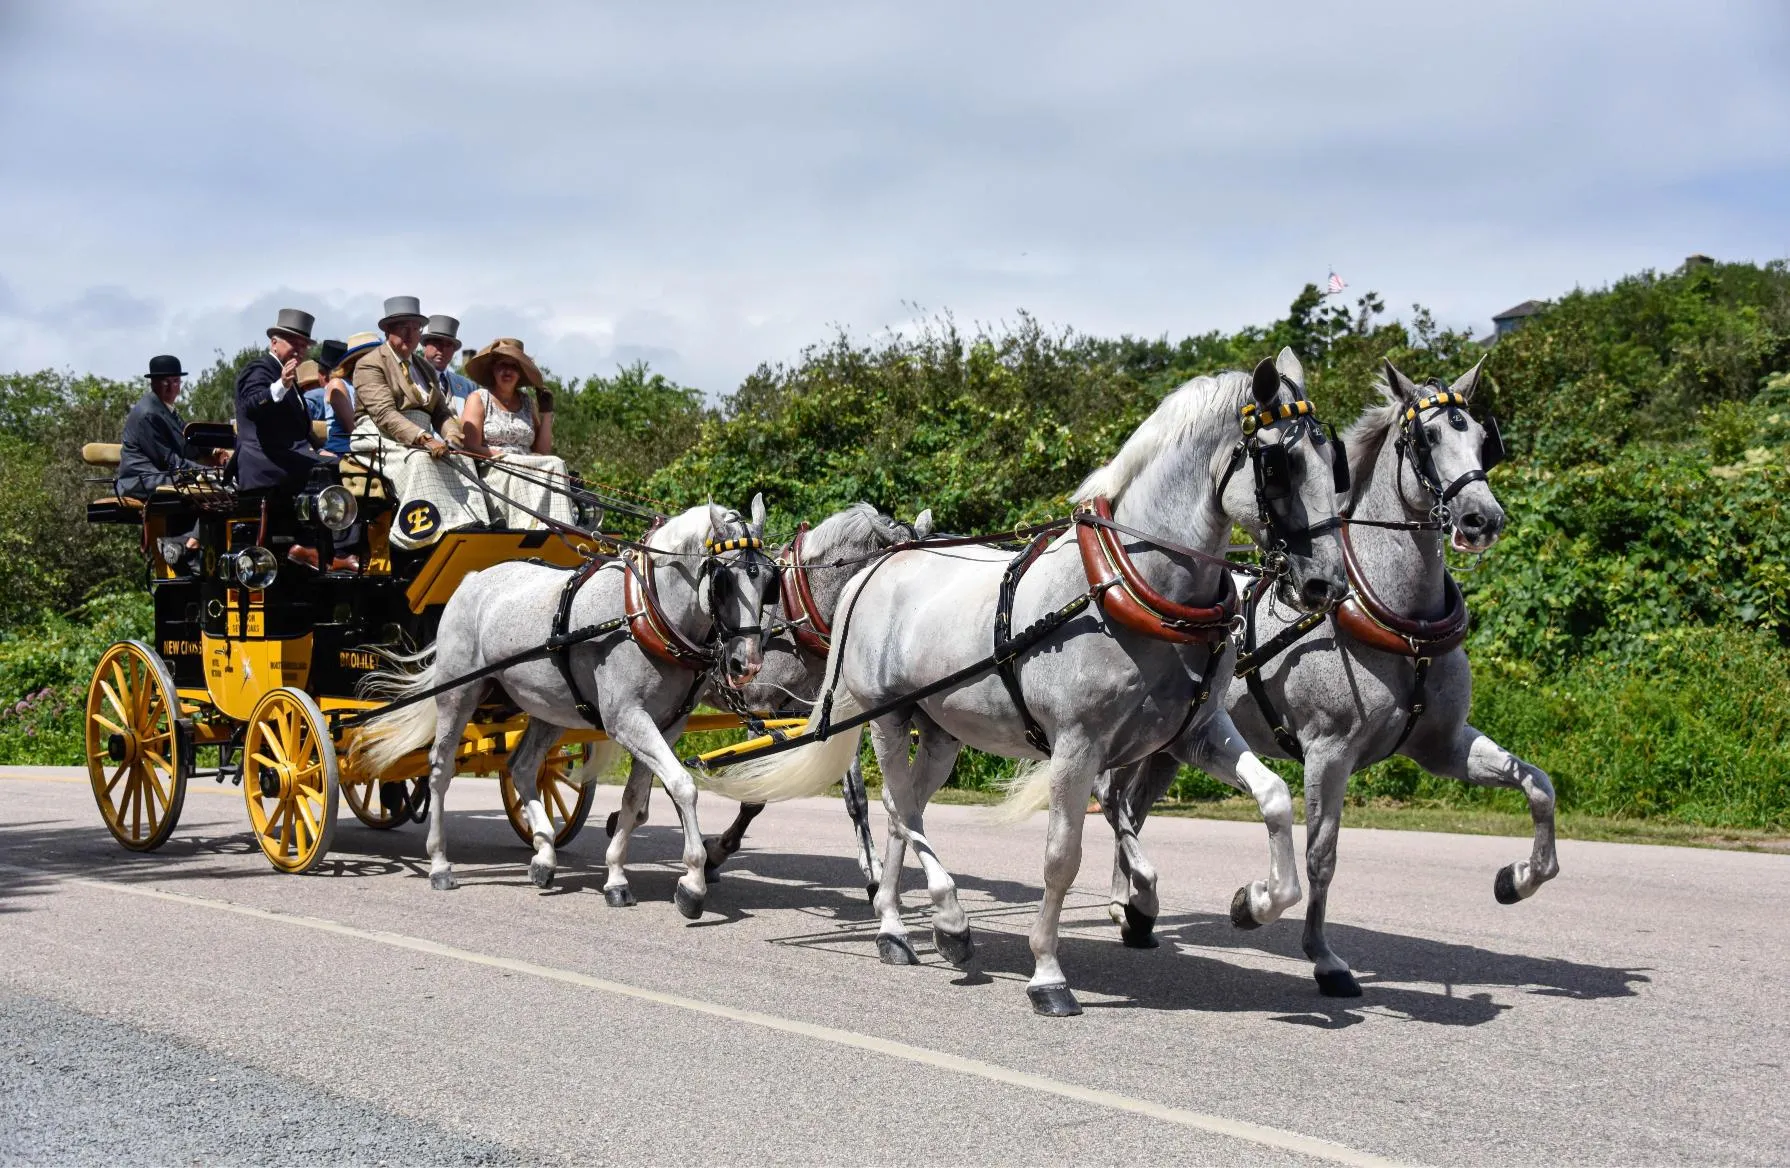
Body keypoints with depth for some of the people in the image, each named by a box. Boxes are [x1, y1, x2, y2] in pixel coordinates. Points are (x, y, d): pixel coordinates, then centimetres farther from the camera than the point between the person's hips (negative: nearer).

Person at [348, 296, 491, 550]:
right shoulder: (370, 364, -2)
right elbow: (385, 414, -16)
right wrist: (424, 440, -28)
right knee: (420, 459, -35)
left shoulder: (425, 368, 23)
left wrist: (450, 434, -10)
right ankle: (430, 532, -42)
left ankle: (467, 525, -31)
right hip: (382, 440, -7)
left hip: (422, 437, 7)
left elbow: (441, 411, 15)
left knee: (461, 460, -18)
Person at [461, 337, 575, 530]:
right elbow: (471, 448, -3)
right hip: (491, 474, -4)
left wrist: (546, 413, 12)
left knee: (554, 465, -30)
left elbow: (543, 452, 16)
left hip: (526, 476, 4)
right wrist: (506, 457, -12)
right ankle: (531, 527, -48)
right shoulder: (479, 398, 9)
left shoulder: (528, 404, 22)